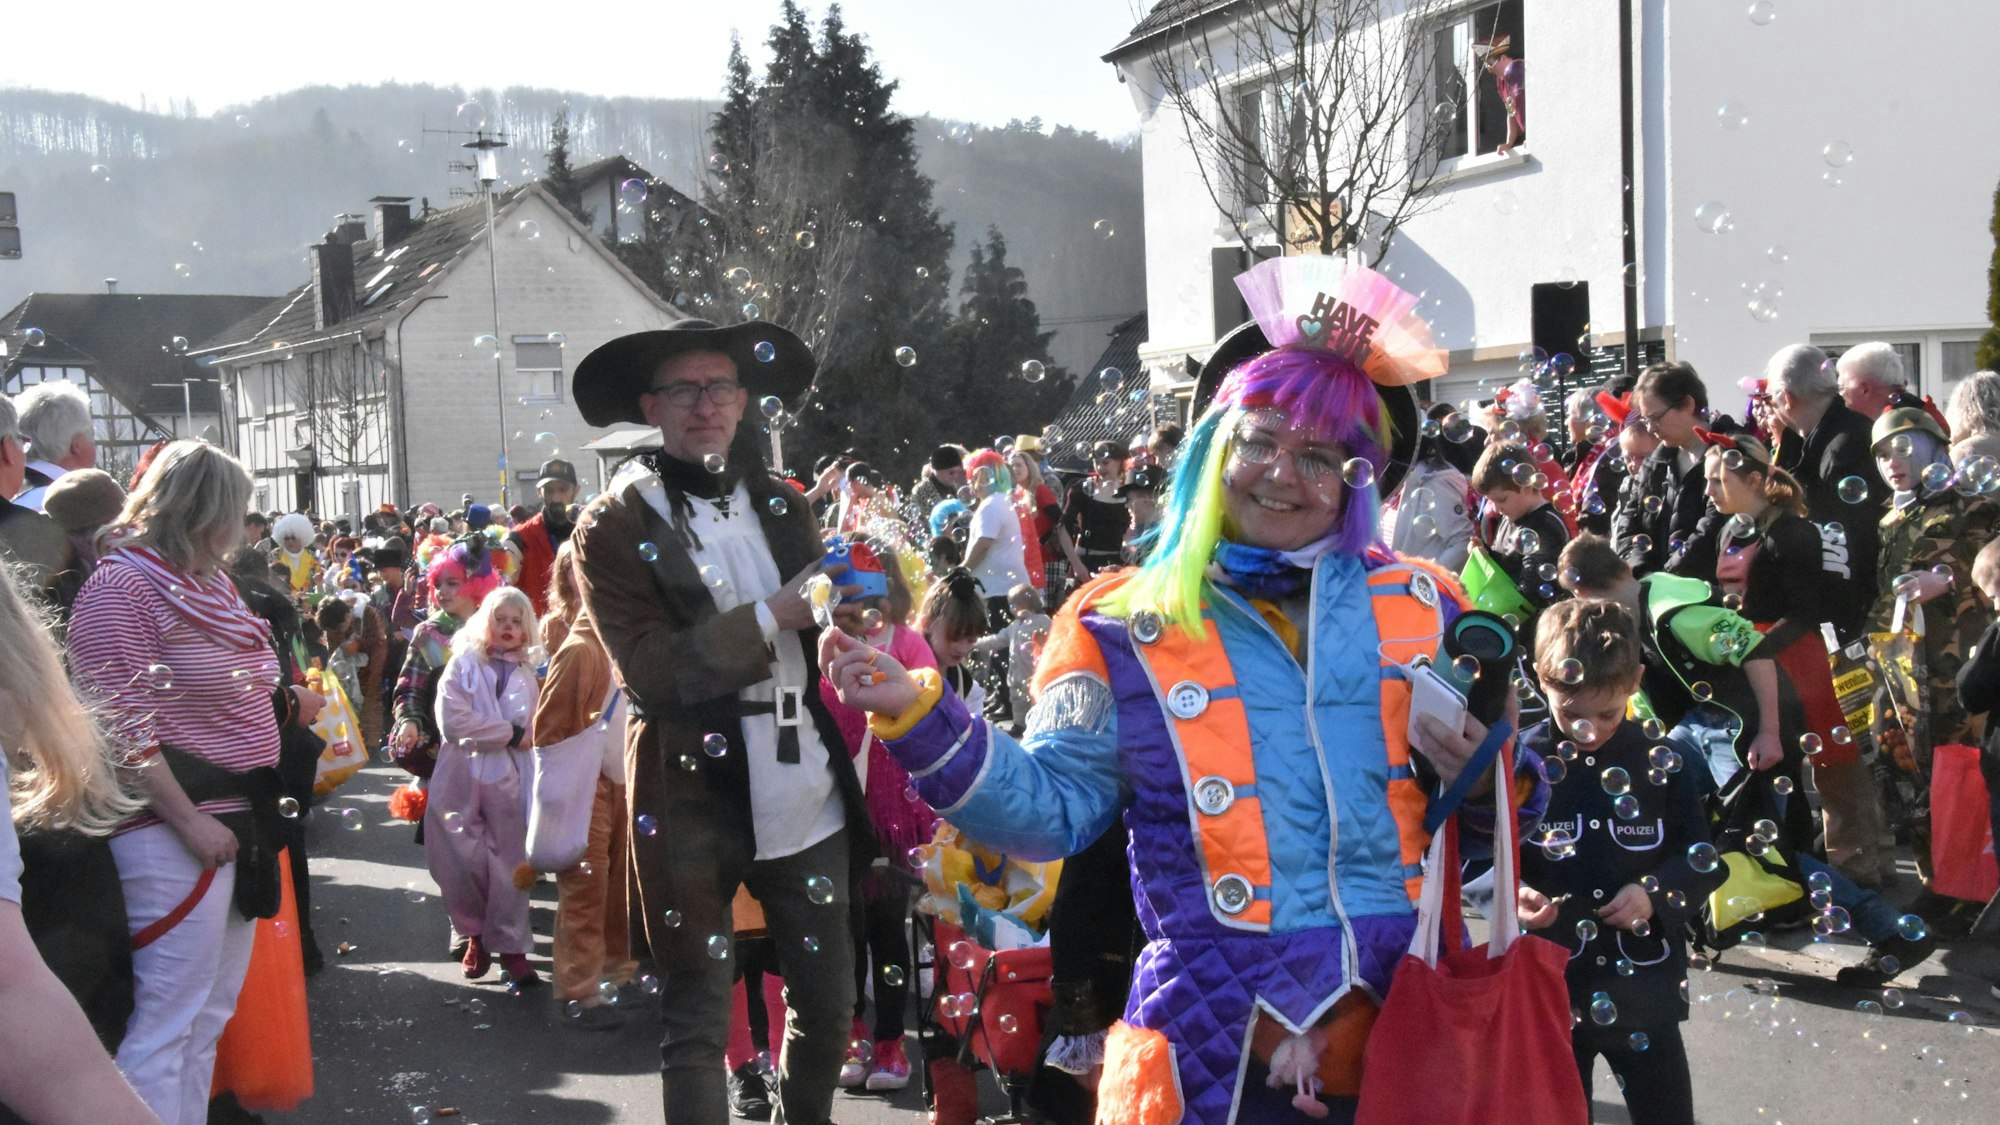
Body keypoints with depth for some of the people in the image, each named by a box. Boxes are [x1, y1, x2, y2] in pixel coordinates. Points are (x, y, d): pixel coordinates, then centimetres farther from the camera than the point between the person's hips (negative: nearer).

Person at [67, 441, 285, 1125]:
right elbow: (122, 722, -19)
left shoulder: (210, 586, 16)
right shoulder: (123, 587, -12)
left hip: (236, 822, 10)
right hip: (176, 830, -9)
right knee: (166, 1021, -7)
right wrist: (188, 820, -21)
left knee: (210, 1014, 15)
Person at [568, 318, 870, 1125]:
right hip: (694, 802, -5)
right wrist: (773, 618, -19)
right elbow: (651, 673, -15)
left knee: (828, 1005, 14)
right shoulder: (612, 529, -4)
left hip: (806, 793, 5)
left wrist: (853, 597, -9)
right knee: (699, 1023, 3)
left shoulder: (781, 504, 11)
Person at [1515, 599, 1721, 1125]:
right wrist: (1513, 894, -20)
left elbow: (1705, 860, 1)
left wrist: (1656, 893, -15)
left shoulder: (1660, 762, -5)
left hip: (1645, 988, 1)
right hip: (1551, 986, -1)